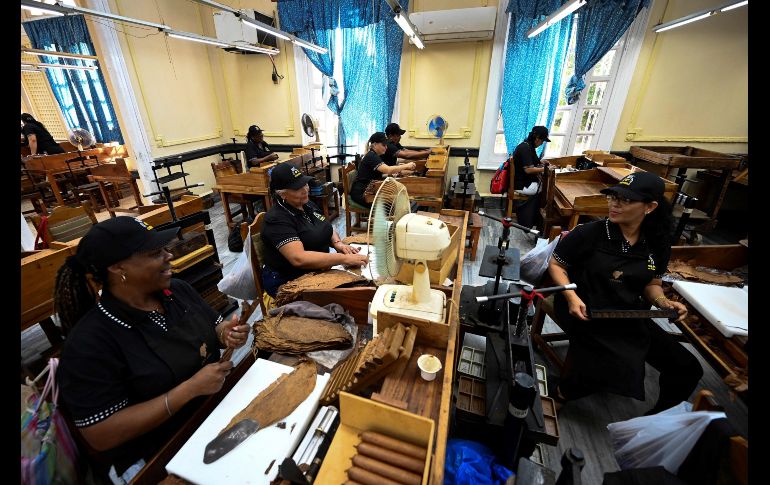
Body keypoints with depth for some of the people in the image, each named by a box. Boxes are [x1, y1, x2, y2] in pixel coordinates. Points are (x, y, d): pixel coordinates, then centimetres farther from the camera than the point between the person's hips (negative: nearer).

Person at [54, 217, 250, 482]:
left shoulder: (178, 290, -3)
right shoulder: (89, 343, -20)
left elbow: (213, 328, 10)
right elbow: (100, 435, -18)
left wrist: (225, 335, -13)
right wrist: (191, 388, -26)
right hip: (158, 456, -5)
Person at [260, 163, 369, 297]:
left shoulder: (307, 205, 5)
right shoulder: (277, 219, -20)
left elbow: (327, 230, 15)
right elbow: (299, 259, -32)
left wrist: (338, 243, -8)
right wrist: (344, 258, -33)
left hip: (317, 272, 8)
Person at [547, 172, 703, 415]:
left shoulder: (657, 244, 1)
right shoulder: (589, 233, -15)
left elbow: (651, 284, 14)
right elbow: (556, 264, -8)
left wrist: (662, 302, -8)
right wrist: (571, 297, -21)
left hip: (630, 316, 6)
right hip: (587, 312, -6)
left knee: (686, 368, 4)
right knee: (623, 368, -25)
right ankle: (566, 389, 6)